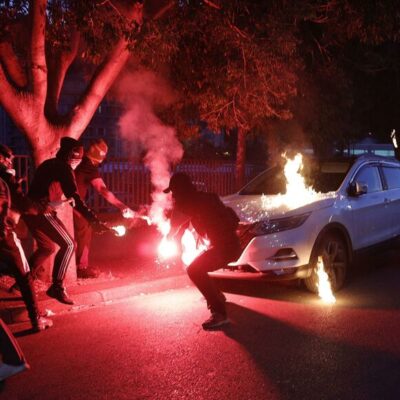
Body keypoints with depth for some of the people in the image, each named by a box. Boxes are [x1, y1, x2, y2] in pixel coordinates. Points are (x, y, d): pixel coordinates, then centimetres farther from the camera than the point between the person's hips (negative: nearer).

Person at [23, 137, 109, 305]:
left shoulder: (50, 164, 20)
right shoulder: (63, 167, -8)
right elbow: (74, 197, -18)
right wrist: (94, 220, -23)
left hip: (30, 210, 9)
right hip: (42, 211, -9)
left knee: (47, 247, 23)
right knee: (68, 244, -7)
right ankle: (57, 287, -8)